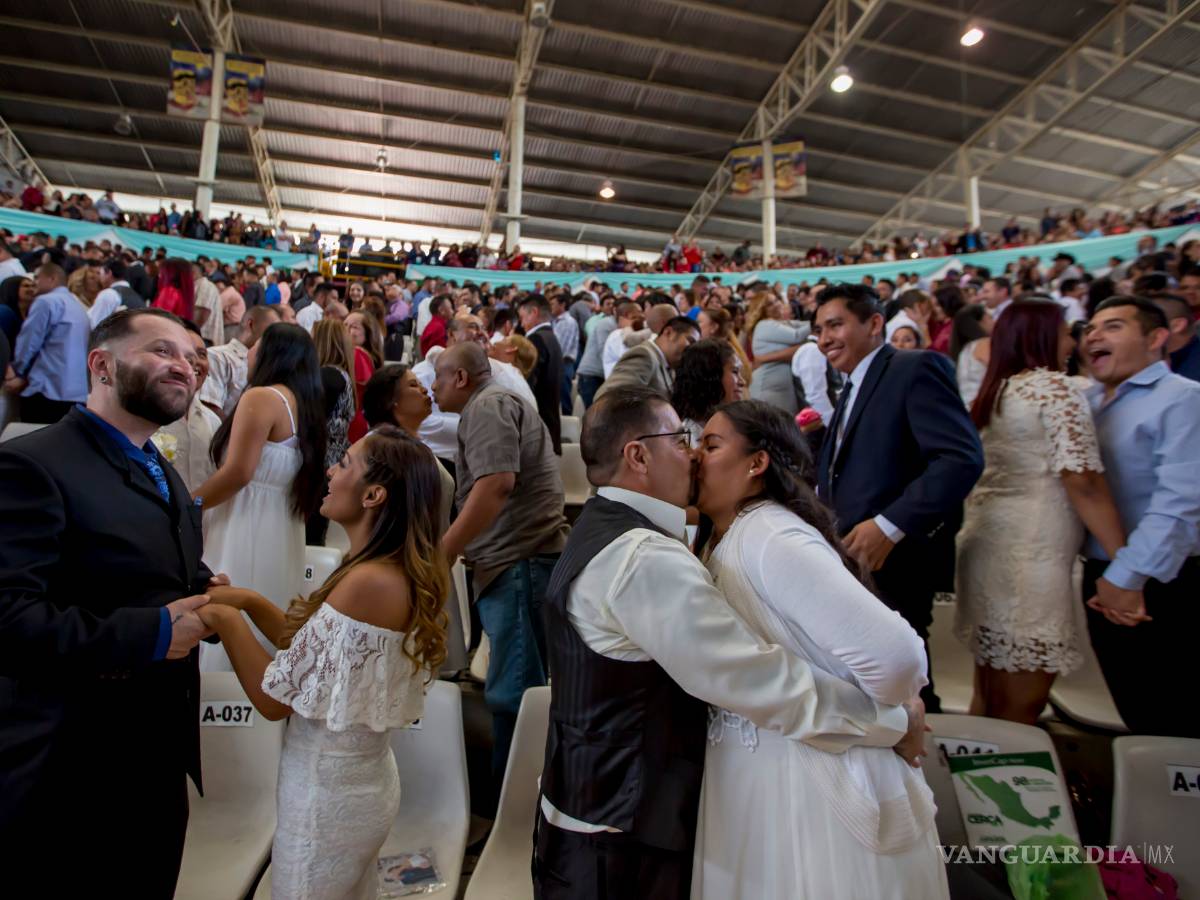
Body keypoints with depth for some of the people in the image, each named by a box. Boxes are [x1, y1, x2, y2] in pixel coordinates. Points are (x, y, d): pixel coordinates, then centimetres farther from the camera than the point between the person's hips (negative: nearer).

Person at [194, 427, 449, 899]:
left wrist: (225, 618, -12)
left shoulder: (369, 582, -29)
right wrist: (250, 601, -1)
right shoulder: (404, 573, -2)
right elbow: (316, 651, 6)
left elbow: (275, 696, -21)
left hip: (326, 792, -8)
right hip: (363, 777, 8)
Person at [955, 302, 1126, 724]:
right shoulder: (1055, 386, -8)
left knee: (988, 696, 19)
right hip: (1029, 554, -8)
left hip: (984, 543, 8)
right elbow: (1083, 482, -16)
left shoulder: (992, 393, 15)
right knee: (1020, 708, 3)